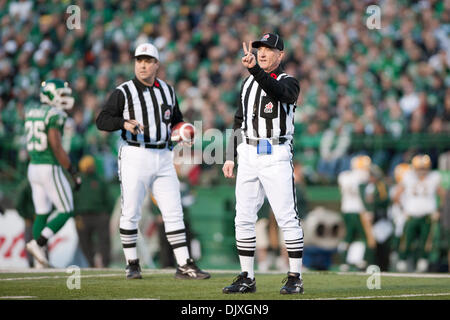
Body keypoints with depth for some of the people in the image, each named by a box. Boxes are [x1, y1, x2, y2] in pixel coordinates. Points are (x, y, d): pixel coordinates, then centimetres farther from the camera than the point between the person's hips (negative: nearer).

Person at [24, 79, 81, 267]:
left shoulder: (32, 114, 11)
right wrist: (73, 172, -13)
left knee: (42, 214, 12)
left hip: (33, 167, 8)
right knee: (66, 212, 1)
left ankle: (40, 255, 7)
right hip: (50, 169, -8)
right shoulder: (55, 115, -14)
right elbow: (56, 147, -18)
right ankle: (38, 243, -11)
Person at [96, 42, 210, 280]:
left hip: (163, 158, 4)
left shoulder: (168, 91, 13)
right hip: (134, 156, -4)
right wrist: (124, 123, -28)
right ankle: (132, 264, 12)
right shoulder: (123, 92, -3)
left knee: (174, 212, 0)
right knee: (131, 213, -1)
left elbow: (177, 120, 25)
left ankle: (184, 266, 1)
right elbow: (102, 121, -10)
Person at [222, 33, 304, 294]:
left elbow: (277, 91, -28)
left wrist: (254, 69, -42)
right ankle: (247, 278, 10)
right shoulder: (248, 84, 16)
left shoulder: (288, 83, -3)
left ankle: (295, 278, -2)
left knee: (287, 218, -7)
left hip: (277, 156, -6)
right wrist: (231, 157, 12)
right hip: (248, 155, 6)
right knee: (244, 218, 4)